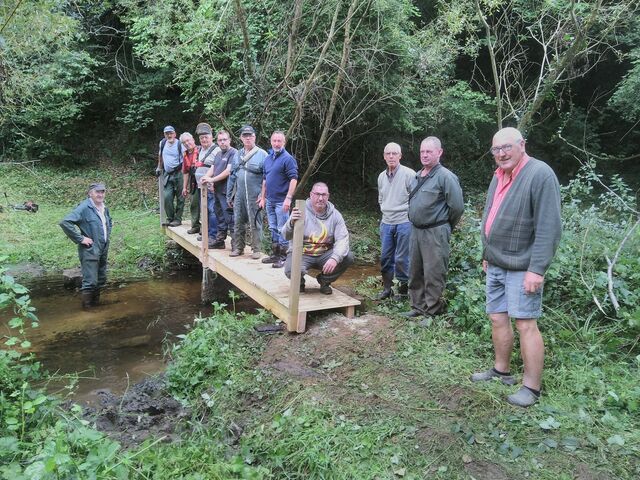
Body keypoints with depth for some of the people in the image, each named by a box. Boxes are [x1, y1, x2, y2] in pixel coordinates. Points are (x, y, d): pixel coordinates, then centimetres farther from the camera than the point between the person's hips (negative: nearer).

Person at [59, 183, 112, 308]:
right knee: (90, 281, -7)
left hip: (103, 250, 8)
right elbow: (65, 222, -24)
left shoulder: (104, 208, 8)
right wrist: (80, 239, -21)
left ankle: (96, 303, 30)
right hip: (90, 251, -8)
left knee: (101, 279, 16)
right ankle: (86, 307, 5)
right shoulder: (84, 207, -15)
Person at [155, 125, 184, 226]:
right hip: (167, 175, 5)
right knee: (167, 197, 0)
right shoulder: (162, 143, 8)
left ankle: (178, 219, 12)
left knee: (180, 198, 2)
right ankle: (170, 218, 14)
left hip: (178, 174, -5)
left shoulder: (180, 144, -9)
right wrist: (159, 168, 29)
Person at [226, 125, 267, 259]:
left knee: (255, 223, 1)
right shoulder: (237, 155, 13)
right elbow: (232, 176, 15)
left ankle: (257, 249, 11)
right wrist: (229, 195, 12)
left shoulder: (262, 154, -5)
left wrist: (263, 196, -16)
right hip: (239, 196, 5)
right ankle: (237, 247, 23)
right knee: (238, 222, 11)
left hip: (254, 196, -5)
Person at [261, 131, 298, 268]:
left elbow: (294, 179, -17)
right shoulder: (268, 158, 13)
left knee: (282, 230, -2)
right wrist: (263, 197, 16)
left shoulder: (288, 158, -11)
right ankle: (275, 254, 25)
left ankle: (283, 257, 6)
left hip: (281, 201, -8)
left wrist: (288, 198, -23)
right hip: (270, 200, 8)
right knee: (273, 228, 15)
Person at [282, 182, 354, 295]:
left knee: (348, 257, -21)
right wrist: (292, 223, -45)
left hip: (324, 254, 3)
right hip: (301, 253, -3)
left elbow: (342, 239, -12)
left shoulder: (335, 215, -2)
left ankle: (324, 280, 7)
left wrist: (335, 258, -32)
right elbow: (286, 236, -20)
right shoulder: (302, 211, -11)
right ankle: (299, 281, 7)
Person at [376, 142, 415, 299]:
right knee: (385, 257, 10)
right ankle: (387, 288, 22)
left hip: (404, 223, -6)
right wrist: (385, 212, 13)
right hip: (386, 223, 6)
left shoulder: (409, 174, -9)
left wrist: (408, 215, -8)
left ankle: (404, 288, 12)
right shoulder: (381, 176, 11)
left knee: (402, 258, -2)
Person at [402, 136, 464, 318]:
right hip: (415, 230, 8)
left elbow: (457, 207, -13)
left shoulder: (445, 176, -11)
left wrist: (445, 227, -1)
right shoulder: (417, 176, 12)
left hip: (435, 233, -8)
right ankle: (418, 307, 28)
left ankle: (432, 312, 8)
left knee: (433, 274, -2)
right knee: (415, 272, 15)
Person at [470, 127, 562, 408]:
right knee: (498, 319, 14)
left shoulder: (540, 174, -13)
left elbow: (549, 227, -18)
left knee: (525, 324, -4)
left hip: (521, 268, -8)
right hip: (495, 265, 8)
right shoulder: (499, 176, 13)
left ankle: (532, 387, 7)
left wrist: (537, 269, -21)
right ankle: (501, 371, 29)